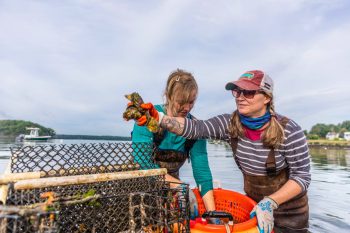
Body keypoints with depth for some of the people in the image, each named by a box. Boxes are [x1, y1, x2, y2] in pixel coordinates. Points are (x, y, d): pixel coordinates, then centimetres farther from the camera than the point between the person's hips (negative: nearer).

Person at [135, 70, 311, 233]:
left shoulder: (288, 131, -23)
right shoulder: (230, 124, -15)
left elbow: (302, 176, -18)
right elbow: (196, 128, -27)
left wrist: (270, 203, -28)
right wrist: (158, 117, -41)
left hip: (288, 210, -3)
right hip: (254, 204, 3)